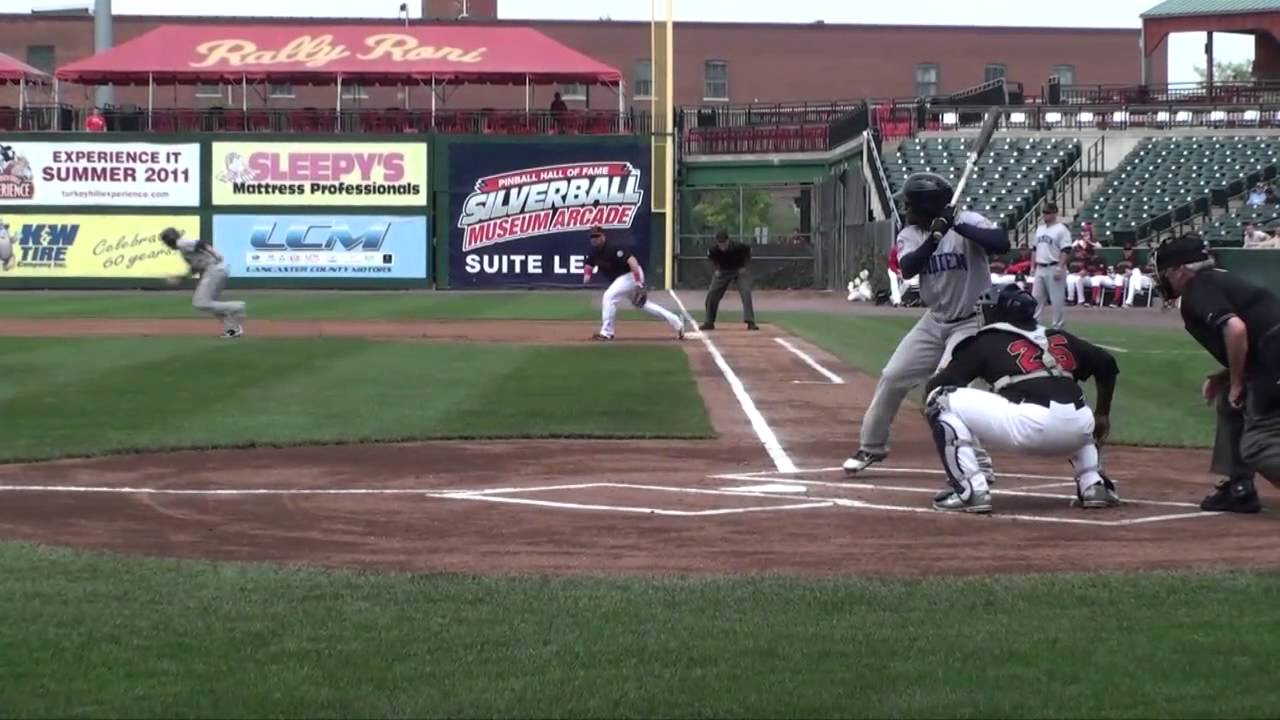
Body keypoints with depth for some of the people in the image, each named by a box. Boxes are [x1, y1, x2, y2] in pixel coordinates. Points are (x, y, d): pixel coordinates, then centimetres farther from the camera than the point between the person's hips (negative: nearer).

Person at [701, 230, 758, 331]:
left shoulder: (738, 247, -31)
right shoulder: (713, 250, -24)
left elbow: (748, 250, -8)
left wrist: (745, 267, -10)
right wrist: (717, 269, -5)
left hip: (740, 270, -3)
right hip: (723, 271, 3)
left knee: (746, 292, -21)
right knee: (712, 294, -4)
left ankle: (750, 322, -20)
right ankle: (709, 323, 11)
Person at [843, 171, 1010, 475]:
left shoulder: (968, 222, -15)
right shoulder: (909, 235, -2)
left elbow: (1002, 243, -32)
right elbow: (908, 269, -21)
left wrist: (958, 227, -36)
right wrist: (935, 236, -33)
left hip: (971, 322, -6)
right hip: (934, 321, 6)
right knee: (892, 378, 5)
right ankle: (871, 447, 23)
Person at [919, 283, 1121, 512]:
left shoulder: (985, 342, 16)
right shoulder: (1059, 338, 27)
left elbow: (934, 388, 14)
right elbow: (1106, 363, 27)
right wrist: (1102, 415, 39)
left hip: (1030, 426, -5)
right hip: (1077, 431, 6)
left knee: (943, 401, 8)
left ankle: (971, 491, -4)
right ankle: (1094, 485, 20)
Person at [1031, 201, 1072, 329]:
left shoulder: (1061, 230, -10)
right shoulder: (1040, 229, 15)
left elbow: (1066, 251, -16)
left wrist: (1059, 268, -23)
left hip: (1054, 268, -8)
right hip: (1040, 269, 8)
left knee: (1057, 299, -2)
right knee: (1036, 298, 9)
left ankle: (1058, 327, 3)